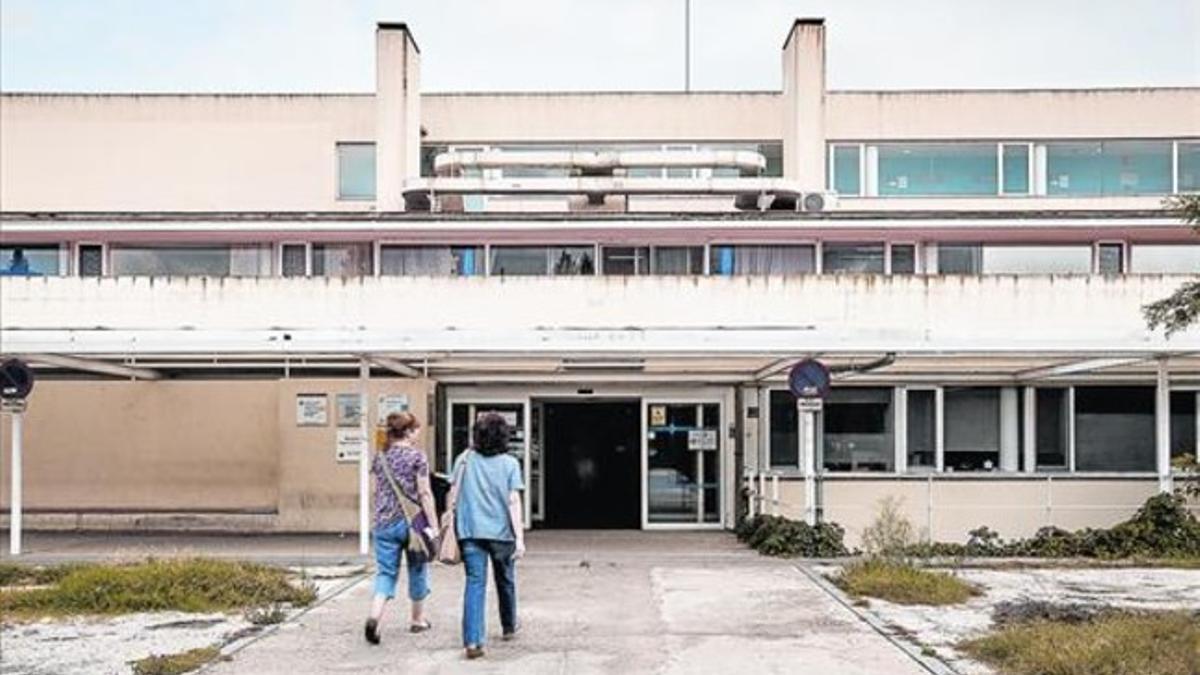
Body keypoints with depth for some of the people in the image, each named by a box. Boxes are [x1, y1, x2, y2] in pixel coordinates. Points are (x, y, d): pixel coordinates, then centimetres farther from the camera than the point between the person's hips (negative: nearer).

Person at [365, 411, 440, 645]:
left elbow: (378, 491, 14)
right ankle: (417, 619, 26)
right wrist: (434, 525, -8)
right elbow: (424, 493, -10)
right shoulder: (417, 456, -8)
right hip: (413, 521, -4)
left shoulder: (380, 456, 7)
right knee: (417, 570, 13)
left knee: (385, 572, 5)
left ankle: (375, 616, -18)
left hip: (384, 523, 4)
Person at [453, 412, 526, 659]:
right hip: (501, 531, 0)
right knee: (505, 581, 20)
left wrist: (452, 526, 18)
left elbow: (454, 496, 5)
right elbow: (513, 501, -9)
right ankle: (509, 627, 39)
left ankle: (472, 640, -16)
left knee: (475, 583, -3)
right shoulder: (509, 463, -4)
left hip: (470, 531, 0)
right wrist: (520, 538, -9)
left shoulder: (465, 459, 2)